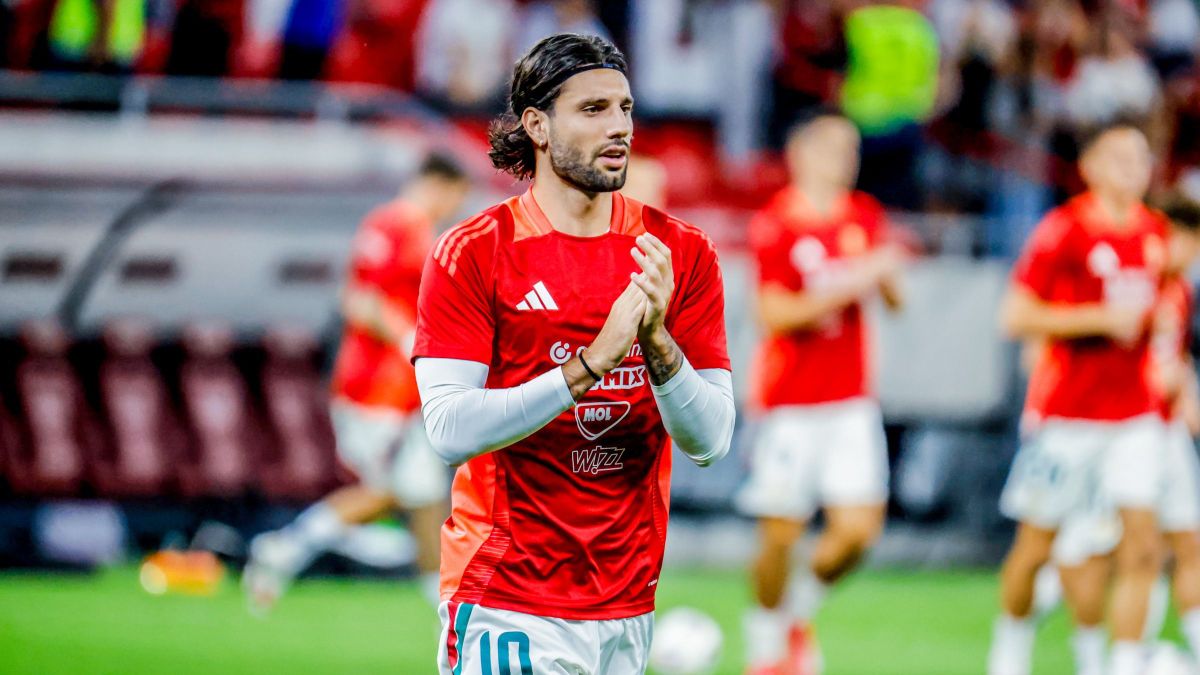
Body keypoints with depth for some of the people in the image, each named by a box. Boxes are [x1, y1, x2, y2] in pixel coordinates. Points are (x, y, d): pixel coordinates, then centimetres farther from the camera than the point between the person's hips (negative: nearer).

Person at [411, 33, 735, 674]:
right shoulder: (471, 254, -4)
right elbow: (450, 431, -15)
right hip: (508, 606, -3)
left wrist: (656, 340, -20)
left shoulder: (681, 254, 4)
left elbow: (709, 442, -3)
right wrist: (592, 364, -23)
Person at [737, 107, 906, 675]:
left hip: (851, 402, 5)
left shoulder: (865, 216, 9)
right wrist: (850, 284, -21)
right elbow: (774, 314, -16)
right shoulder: (775, 224, -8)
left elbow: (894, 300, 15)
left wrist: (887, 276, -8)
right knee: (781, 533, -1)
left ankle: (799, 612, 21)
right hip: (790, 403, -5)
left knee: (859, 527, -5)